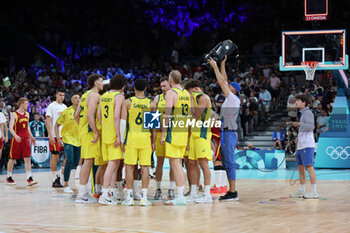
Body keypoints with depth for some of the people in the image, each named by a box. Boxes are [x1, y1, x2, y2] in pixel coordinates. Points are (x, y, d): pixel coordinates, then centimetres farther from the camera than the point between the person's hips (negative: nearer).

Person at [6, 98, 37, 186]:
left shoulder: (27, 114, 11)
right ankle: (9, 178, 20)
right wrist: (15, 136, -31)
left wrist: (31, 137, 19)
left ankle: (29, 179, -10)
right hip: (16, 139, -5)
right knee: (12, 159, 5)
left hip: (25, 139, 5)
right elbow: (10, 127, -16)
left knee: (27, 158, -5)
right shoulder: (14, 114, -8)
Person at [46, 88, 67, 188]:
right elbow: (48, 122, -10)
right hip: (55, 136, -7)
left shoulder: (64, 107, 16)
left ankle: (59, 175, 9)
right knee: (55, 156, -4)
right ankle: (55, 180, 0)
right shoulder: (51, 106, -5)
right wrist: (50, 135, -18)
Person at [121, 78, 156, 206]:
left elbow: (123, 121, -5)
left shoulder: (128, 102, -1)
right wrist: (153, 142, 13)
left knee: (129, 167, 4)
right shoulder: (151, 104, 5)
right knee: (145, 168, 3)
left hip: (132, 136, -1)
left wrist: (122, 139, 0)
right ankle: (144, 198, 0)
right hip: (146, 137, 1)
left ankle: (129, 197, 3)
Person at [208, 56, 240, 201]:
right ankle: (231, 191, 12)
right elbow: (224, 81, 20)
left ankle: (233, 192, -10)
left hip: (229, 134, -10)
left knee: (229, 163, -10)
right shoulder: (229, 98, 14)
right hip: (225, 133, 10)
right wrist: (222, 64, 20)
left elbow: (222, 83, -14)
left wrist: (215, 66, -9)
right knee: (227, 163, 9)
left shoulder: (234, 99, -10)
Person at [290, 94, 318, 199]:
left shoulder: (308, 113, -8)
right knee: (300, 167, 10)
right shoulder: (302, 113, 21)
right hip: (301, 145, 10)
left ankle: (314, 191, -9)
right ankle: (301, 191, 15)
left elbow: (311, 126, -22)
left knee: (309, 167, -10)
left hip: (307, 145, -10)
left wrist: (299, 124, -27)